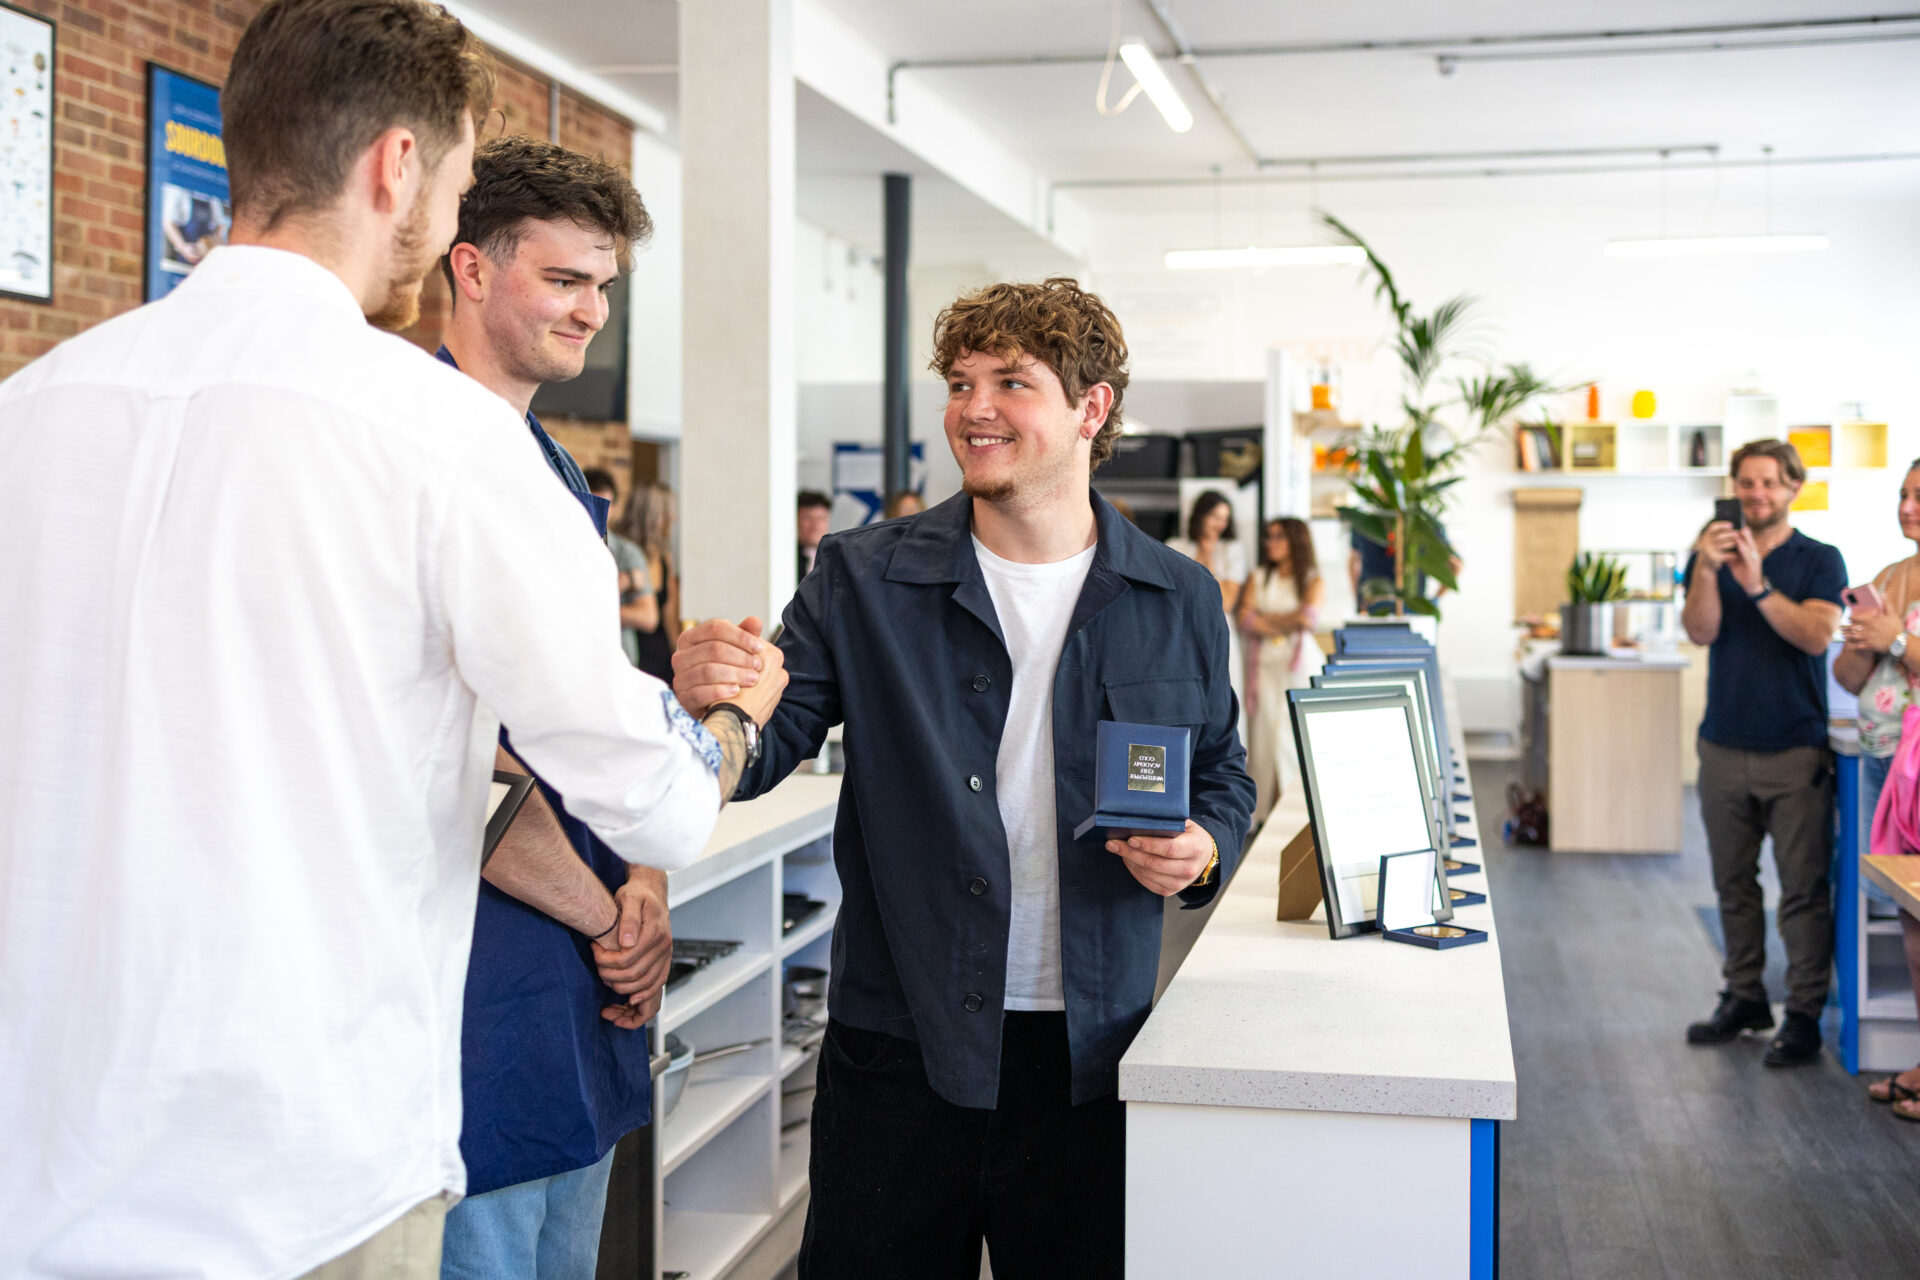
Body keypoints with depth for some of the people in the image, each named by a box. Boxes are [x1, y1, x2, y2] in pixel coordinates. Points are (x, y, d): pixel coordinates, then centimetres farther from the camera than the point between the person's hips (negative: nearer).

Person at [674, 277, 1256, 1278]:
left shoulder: (1180, 602, 4)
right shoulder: (861, 578, 0)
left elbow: (1221, 775, 16)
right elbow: (769, 746, -5)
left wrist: (1203, 850, -6)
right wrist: (713, 702, -27)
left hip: (1091, 1054, 1)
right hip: (900, 1047, -1)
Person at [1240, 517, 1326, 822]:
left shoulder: (1313, 581, 7)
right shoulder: (1258, 579, 14)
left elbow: (1307, 618, -10)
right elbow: (1245, 620, 0)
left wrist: (1266, 620, -1)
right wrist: (1288, 623, -6)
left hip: (1301, 664, -2)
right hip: (1265, 666, 2)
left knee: (1295, 738, -8)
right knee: (1264, 736, -4)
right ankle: (1266, 814, -1)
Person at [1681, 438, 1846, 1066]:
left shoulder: (1820, 561, 2)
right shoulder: (1712, 555, 9)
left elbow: (1815, 636, -14)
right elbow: (1700, 631, -7)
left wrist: (1758, 586, -24)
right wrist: (1706, 571, -23)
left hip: (1795, 750, -3)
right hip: (1724, 748, 3)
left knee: (1803, 887, -4)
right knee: (1733, 883, 10)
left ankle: (1804, 1015, 1)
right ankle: (1744, 996, 21)